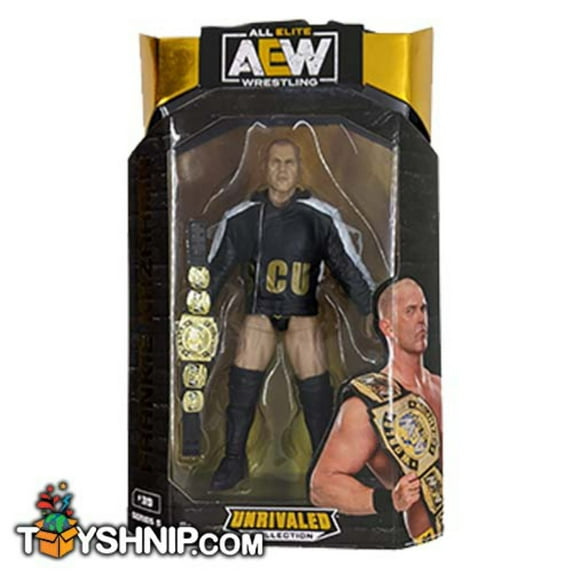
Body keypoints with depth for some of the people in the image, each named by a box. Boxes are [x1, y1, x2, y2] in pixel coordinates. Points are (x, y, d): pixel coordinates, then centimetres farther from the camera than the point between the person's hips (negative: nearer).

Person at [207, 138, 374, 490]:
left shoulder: (321, 217, -7)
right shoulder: (240, 217, -3)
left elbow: (349, 266, 0)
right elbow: (214, 269, 6)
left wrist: (373, 310, -1)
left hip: (303, 310, -1)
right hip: (259, 309, 1)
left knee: (314, 381, -9)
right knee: (243, 379, -6)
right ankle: (235, 460, 12)